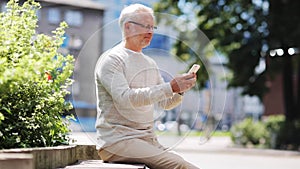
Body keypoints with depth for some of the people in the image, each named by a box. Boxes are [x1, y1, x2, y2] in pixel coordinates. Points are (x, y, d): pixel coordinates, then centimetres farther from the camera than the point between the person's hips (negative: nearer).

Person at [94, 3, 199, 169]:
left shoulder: (150, 63, 20)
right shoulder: (111, 59, -5)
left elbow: (165, 103, 18)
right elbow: (125, 98, -20)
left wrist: (180, 90, -4)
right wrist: (170, 87, -24)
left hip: (148, 139, 7)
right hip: (117, 140, -7)